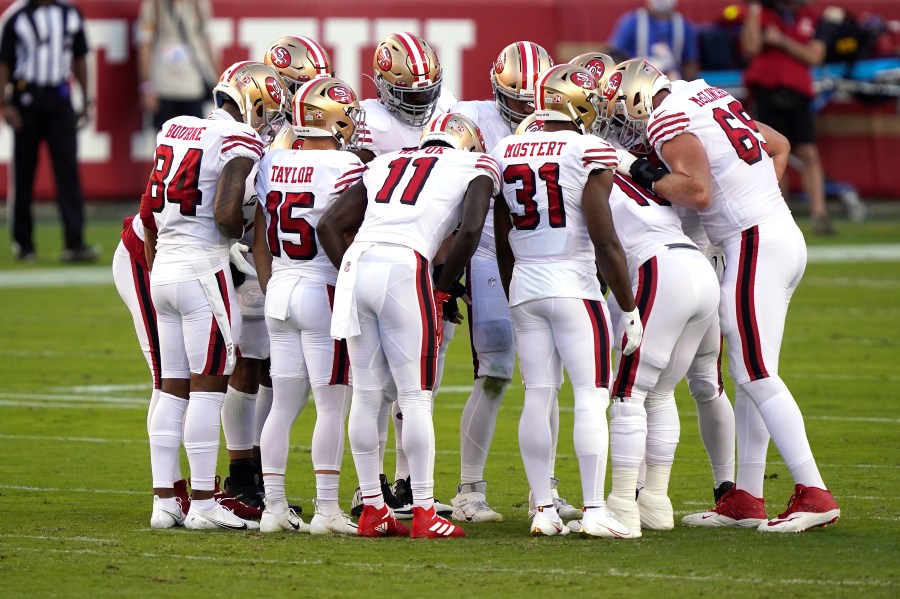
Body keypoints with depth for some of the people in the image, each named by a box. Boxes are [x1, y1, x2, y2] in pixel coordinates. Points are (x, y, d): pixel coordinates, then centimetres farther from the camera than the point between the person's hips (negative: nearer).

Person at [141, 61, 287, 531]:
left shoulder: (174, 129, 12)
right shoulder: (239, 141, -10)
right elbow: (226, 214, -20)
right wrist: (249, 231, 1)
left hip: (164, 266, 7)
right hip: (203, 270, -7)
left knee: (173, 388, 10)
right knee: (208, 386, -3)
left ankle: (163, 500, 9)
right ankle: (203, 504, -3)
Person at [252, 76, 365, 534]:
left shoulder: (272, 164, 6)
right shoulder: (344, 168, -13)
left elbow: (259, 242, 11)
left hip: (280, 290, 6)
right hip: (324, 291, -6)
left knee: (284, 403, 11)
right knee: (332, 406, -1)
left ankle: (274, 508, 11)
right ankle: (327, 510, -2)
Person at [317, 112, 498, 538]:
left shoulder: (385, 164, 27)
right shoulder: (475, 167, 14)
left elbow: (329, 224, 20)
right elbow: (470, 230, -3)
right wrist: (442, 291, 7)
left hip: (355, 264, 5)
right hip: (404, 269, -5)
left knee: (366, 394, 11)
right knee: (416, 396, 1)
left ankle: (373, 510, 16)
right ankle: (423, 514, 2)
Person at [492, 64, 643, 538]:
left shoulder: (507, 152, 7)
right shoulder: (588, 152, -10)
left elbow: (503, 243, 14)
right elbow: (605, 241, -11)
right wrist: (629, 307, -4)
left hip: (524, 285, 5)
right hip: (573, 285, -5)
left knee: (538, 397, 7)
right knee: (591, 396, -3)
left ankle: (543, 509, 7)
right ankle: (594, 511, -8)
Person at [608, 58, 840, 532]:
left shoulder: (667, 122, -10)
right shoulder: (708, 97, 17)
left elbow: (698, 191, -22)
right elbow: (779, 146, 27)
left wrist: (652, 182, -7)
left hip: (753, 244, -9)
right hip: (786, 236, 9)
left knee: (756, 376, -9)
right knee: (752, 374, 12)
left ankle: (814, 495, -13)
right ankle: (746, 498, 14)